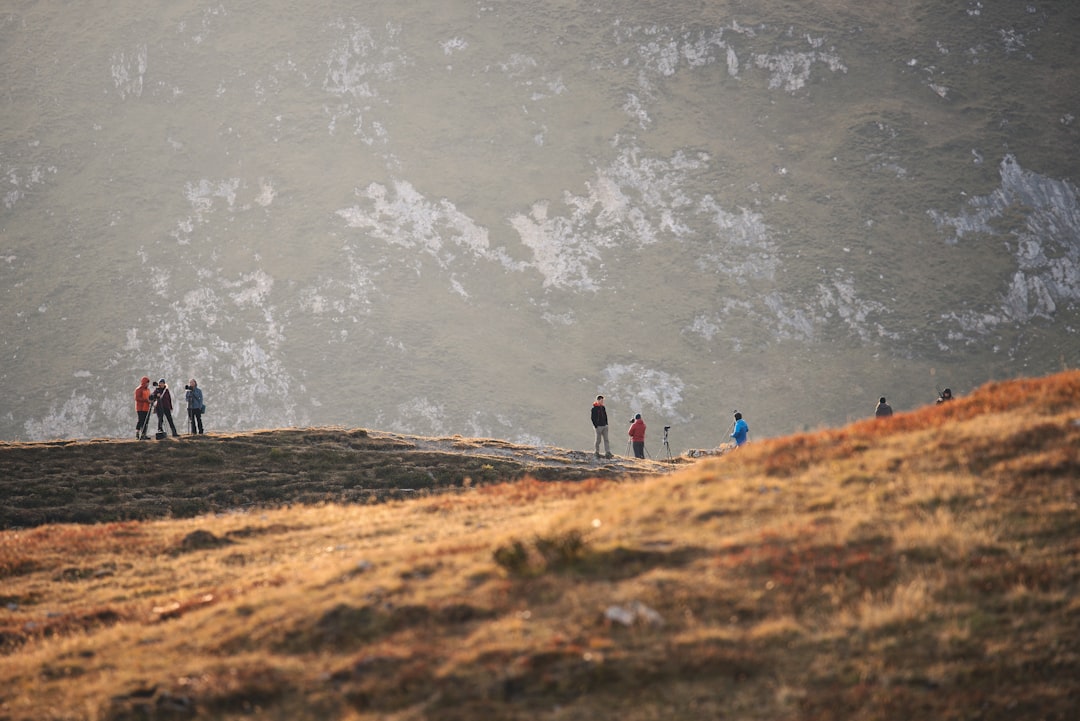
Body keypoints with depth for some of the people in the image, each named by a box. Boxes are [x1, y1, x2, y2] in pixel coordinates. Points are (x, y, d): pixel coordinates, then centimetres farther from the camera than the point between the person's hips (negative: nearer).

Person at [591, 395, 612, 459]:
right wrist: (596, 426, -15)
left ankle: (607, 453, -4)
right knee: (598, 440, 2)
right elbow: (593, 418, -11)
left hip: (604, 426, 7)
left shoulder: (603, 408, 13)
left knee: (606, 439, 0)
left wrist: (606, 424, 13)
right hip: (598, 426, -7)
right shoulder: (594, 408, -9)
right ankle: (597, 453, 12)